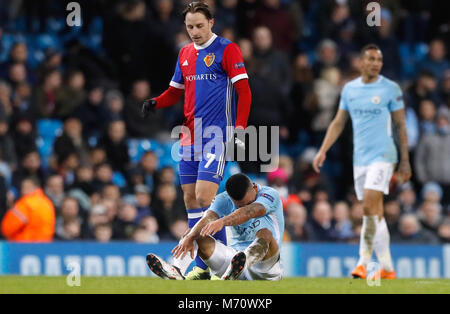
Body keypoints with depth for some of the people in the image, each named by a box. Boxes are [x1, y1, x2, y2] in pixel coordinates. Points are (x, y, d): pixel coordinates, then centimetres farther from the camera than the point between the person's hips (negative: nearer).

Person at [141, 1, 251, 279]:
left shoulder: (227, 49, -5)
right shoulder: (185, 53, 15)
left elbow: (244, 91, -9)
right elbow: (176, 91, 23)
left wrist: (240, 127, -19)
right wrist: (155, 103, 3)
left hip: (217, 135, -7)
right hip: (190, 136, 7)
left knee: (204, 196, -16)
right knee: (190, 198, 5)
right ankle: (203, 267, 11)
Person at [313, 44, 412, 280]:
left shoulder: (391, 89, -2)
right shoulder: (349, 89, 10)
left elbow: (400, 126, 1)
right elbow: (338, 123, 16)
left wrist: (405, 161, 0)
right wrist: (323, 151, 7)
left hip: (382, 155, -5)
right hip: (360, 157, 5)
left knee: (369, 206, -18)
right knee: (374, 213, 6)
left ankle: (364, 261, -12)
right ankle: (387, 267, 11)